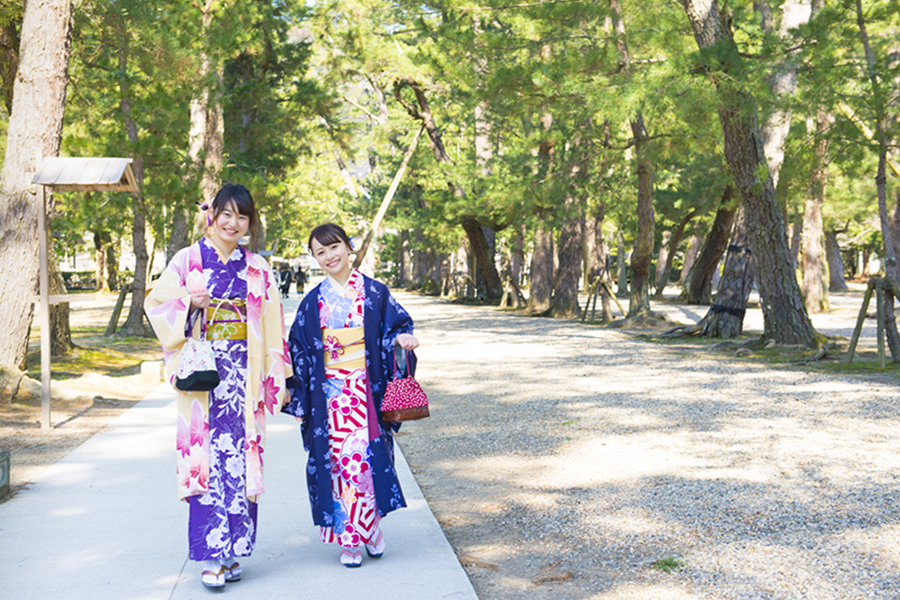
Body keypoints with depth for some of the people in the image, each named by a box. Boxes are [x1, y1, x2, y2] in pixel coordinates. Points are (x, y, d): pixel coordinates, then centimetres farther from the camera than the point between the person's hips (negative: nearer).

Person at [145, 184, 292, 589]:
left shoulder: (258, 269, 11)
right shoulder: (187, 260, 5)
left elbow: (273, 325, 12)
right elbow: (156, 303, 6)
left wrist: (279, 375, 9)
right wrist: (189, 301, -13)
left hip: (244, 376, 2)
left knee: (240, 456, 2)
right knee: (207, 455, -7)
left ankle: (232, 549, 12)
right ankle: (211, 556, -3)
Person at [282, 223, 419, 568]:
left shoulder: (374, 292, 4)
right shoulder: (314, 301, 6)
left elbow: (396, 324, 8)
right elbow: (299, 350, 9)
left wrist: (401, 338, -17)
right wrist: (299, 400, 6)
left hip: (367, 391, -1)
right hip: (329, 394, 1)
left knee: (368, 455, -4)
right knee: (337, 460, 0)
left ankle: (371, 527, 17)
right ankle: (348, 539, 10)